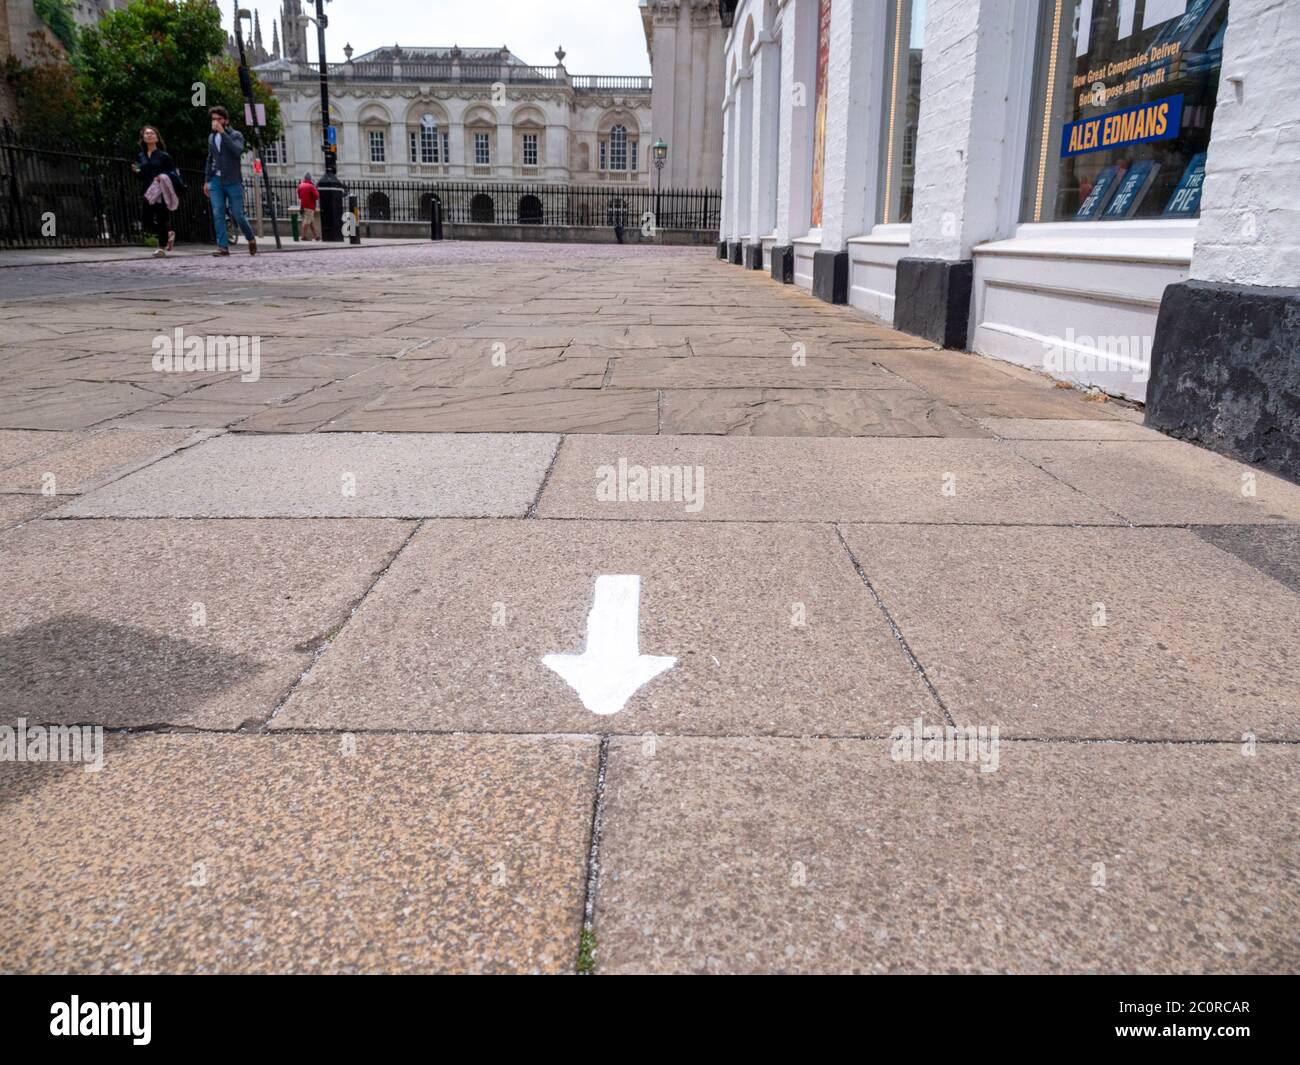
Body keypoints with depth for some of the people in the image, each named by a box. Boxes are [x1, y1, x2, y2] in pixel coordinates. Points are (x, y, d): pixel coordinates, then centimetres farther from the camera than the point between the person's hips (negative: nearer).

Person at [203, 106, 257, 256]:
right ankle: (223, 247, -8)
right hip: (216, 181, 4)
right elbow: (210, 160, 22)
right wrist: (207, 180, 19)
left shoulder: (236, 135, -1)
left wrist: (223, 133, -22)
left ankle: (251, 239, 22)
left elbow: (237, 151, -22)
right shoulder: (212, 138, 15)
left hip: (233, 181, -4)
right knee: (218, 214, -7)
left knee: (237, 214, -2)